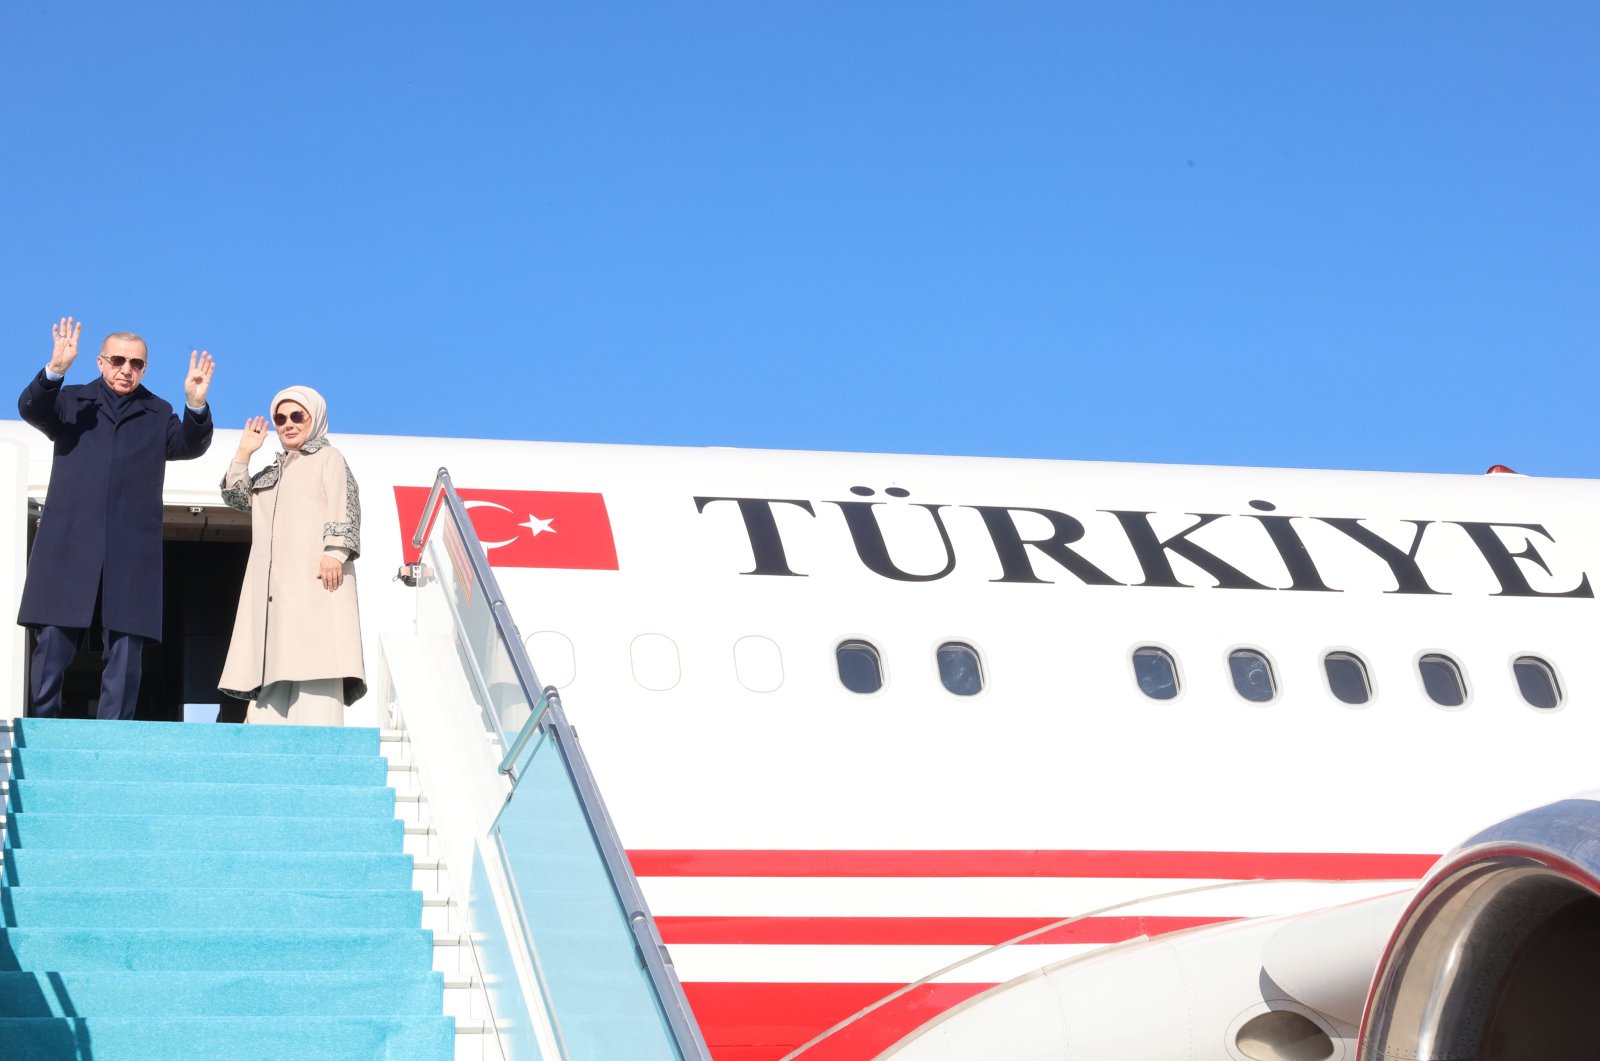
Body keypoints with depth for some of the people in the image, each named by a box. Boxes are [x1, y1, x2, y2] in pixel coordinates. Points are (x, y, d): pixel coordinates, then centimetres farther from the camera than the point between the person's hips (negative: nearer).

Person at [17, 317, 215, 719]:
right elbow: (31, 409, -5)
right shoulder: (72, 401, 14)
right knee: (52, 644, -2)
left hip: (132, 552, 1)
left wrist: (196, 406, -21)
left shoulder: (158, 414, 16)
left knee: (125, 654, -2)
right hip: (69, 546, -1)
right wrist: (55, 370, -24)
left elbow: (190, 445, 0)